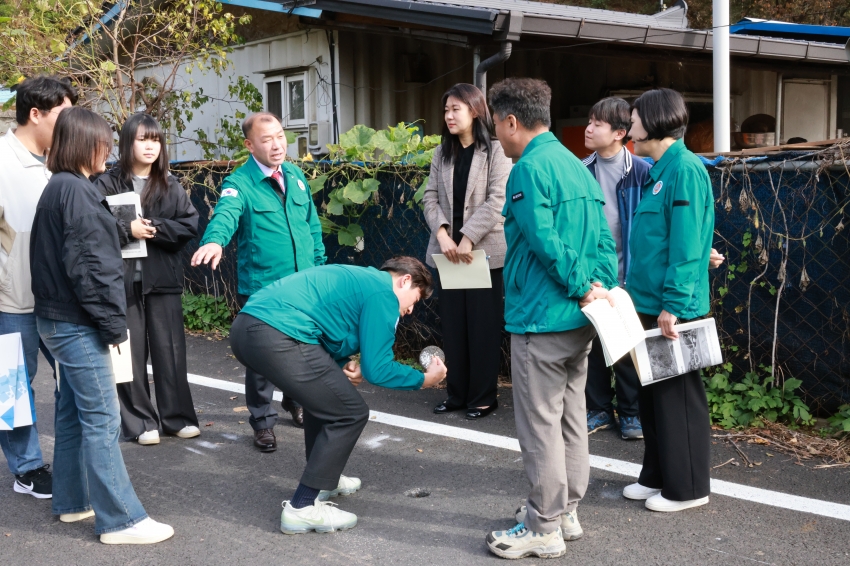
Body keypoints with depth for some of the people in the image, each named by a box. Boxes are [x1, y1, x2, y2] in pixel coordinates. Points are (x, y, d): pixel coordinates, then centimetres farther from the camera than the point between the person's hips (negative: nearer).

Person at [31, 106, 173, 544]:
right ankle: (120, 520, -2)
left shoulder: (59, 188, 15)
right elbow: (86, 266, -22)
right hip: (77, 324, -10)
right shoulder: (75, 190, -16)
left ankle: (71, 502, 27)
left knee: (72, 414, 16)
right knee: (101, 419, -7)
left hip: (60, 319, 10)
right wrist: (112, 322, -15)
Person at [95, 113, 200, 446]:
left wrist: (156, 229, -12)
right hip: (123, 279, -2)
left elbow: (190, 225, 0)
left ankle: (178, 417, 17)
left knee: (170, 351, 6)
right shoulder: (108, 184, -1)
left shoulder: (170, 185, 10)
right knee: (131, 353, 3)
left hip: (163, 278, 3)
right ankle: (140, 422, 13)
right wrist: (126, 230, -19)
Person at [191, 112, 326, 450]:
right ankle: (263, 422, 22)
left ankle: (297, 402, 42)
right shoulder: (240, 184, -11)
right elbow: (225, 215, -31)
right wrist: (214, 241, -52)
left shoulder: (296, 176, 8)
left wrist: (318, 266, 12)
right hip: (260, 290, -5)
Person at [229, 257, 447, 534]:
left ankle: (324, 478, 39)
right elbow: (377, 369, -3)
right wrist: (425, 379, 13)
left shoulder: (360, 279, 28)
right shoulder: (383, 293, 0)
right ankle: (303, 508, 3)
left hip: (246, 326, 10)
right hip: (277, 336, -10)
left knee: (324, 395, 29)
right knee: (350, 413, 2)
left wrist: (343, 365, 13)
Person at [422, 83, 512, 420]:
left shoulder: (496, 150, -3)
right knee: (452, 326, 9)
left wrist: (468, 238, -17)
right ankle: (457, 393, 19)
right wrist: (442, 232, -11)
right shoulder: (442, 153, 14)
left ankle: (483, 397, 11)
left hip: (483, 251, -5)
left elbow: (497, 200, -12)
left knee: (483, 327, 1)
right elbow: (431, 197, 7)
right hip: (447, 251, 5)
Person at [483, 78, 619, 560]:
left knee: (540, 426, 0)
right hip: (580, 321, 9)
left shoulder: (530, 168, -14)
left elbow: (545, 242, -23)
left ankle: (544, 529, 9)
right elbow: (604, 239, 9)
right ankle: (566, 512, 28)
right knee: (571, 419, 16)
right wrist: (601, 288, 1)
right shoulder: (577, 166, 13)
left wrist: (581, 287, -14)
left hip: (541, 320, -9)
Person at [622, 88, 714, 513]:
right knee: (653, 394, 16)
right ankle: (658, 475, 29)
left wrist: (672, 305, -22)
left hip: (673, 308, -9)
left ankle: (687, 487, 15)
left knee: (678, 396, 2)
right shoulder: (659, 171, 13)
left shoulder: (685, 169, -15)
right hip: (650, 304, 9)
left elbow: (687, 246, -20)